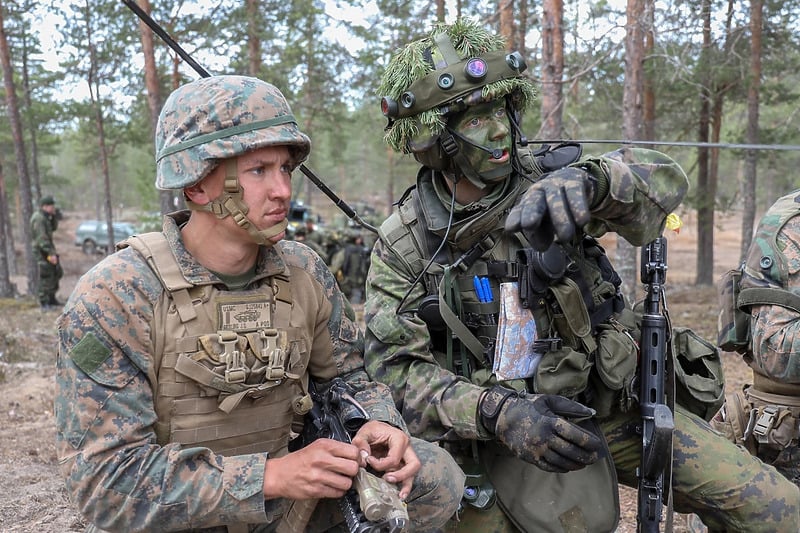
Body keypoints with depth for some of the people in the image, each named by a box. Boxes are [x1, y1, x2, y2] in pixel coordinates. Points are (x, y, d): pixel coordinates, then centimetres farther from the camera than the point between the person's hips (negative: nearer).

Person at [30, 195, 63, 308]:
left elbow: (53, 228, 18)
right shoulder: (38, 218, -18)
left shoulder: (45, 217, 12)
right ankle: (43, 302, -1)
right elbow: (41, 238, -23)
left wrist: (54, 216, 3)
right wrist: (51, 253, -25)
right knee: (46, 276, -8)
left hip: (48, 248, 10)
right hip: (42, 249, -10)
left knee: (57, 272, 14)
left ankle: (51, 299, 22)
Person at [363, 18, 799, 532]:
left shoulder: (545, 178, -6)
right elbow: (397, 371, -13)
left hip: (612, 406, 1)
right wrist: (497, 413, -30)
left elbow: (664, 178, -19)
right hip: (496, 433, -1)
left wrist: (585, 181, -42)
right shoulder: (404, 244, -8)